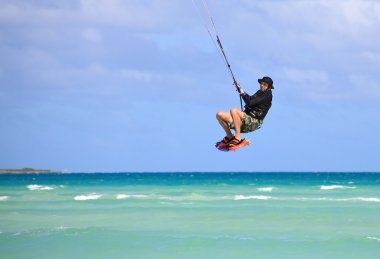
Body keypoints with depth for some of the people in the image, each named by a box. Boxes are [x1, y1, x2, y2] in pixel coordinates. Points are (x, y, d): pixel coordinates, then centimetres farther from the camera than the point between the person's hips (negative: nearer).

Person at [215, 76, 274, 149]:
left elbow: (250, 103, -19)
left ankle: (238, 138, -29)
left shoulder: (267, 95, -10)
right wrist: (241, 91, 12)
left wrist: (243, 93, -6)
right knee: (219, 115, 3)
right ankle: (229, 136, 16)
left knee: (233, 111, -36)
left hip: (254, 122, -9)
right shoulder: (260, 92, 18)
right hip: (246, 117, 9)